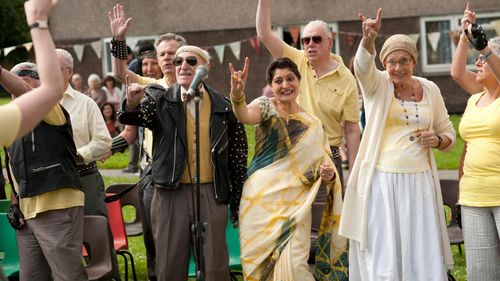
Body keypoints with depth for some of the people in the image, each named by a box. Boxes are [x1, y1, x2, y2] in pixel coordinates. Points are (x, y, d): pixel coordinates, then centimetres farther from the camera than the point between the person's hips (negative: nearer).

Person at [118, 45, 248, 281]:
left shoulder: (223, 106, 2)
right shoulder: (161, 100, 3)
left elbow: (238, 155, 6)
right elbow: (132, 118, -13)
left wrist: (237, 202, 6)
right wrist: (132, 104, -37)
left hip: (212, 193, 0)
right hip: (171, 193, 0)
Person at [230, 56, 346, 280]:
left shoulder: (313, 125, 7)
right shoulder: (266, 106, 1)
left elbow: (322, 175, 10)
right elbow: (245, 116, -24)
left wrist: (328, 176, -13)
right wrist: (237, 95, -45)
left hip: (294, 205, 0)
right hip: (260, 201, 0)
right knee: (259, 261, 5)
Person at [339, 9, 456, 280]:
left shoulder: (430, 90, 8)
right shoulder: (376, 84, -1)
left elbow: (448, 132, 18)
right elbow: (363, 65, -25)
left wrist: (437, 141, -6)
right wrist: (368, 39, -46)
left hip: (420, 181, 3)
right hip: (382, 181, -3)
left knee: (423, 257, 4)